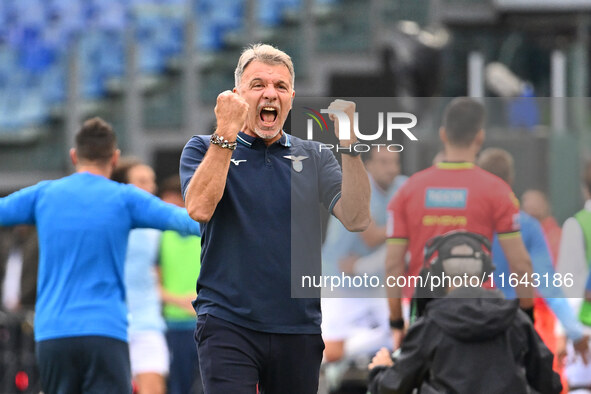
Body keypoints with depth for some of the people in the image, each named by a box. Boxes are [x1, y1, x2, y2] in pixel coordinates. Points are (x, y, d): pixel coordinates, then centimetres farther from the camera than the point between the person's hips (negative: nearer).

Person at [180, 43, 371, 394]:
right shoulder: (205, 150, 5)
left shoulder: (313, 157, 12)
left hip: (299, 327, 3)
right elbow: (199, 208, -15)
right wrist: (226, 133, -17)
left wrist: (349, 144, -12)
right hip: (228, 323, -3)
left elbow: (356, 219, -2)